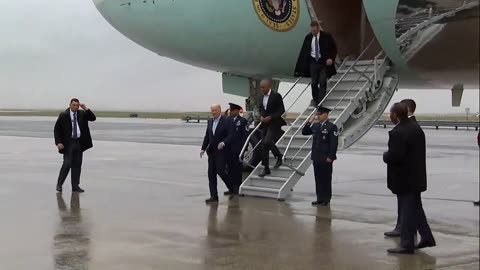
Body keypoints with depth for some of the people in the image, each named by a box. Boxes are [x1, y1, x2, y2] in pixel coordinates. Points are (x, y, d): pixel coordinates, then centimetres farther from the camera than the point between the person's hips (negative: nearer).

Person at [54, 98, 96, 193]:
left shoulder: (82, 114, 6)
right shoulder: (63, 115, -3)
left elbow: (93, 118, -1)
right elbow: (56, 129, -1)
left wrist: (86, 109, -13)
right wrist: (58, 142, -10)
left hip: (79, 143, 4)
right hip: (68, 143, -4)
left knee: (77, 165, 6)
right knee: (67, 164, -8)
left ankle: (75, 186, 12)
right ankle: (59, 184, 8)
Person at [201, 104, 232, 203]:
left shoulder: (226, 121, -9)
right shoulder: (210, 121, 12)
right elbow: (207, 136, 15)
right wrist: (203, 148, 9)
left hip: (221, 151, -7)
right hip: (211, 151, 7)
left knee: (220, 171, -10)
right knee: (211, 174, 4)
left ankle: (232, 188, 15)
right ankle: (213, 196, 8)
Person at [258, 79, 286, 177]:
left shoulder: (276, 96, -10)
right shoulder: (261, 98, 11)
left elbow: (282, 110, -11)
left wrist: (270, 117, -18)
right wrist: (261, 116, 0)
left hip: (274, 123, -7)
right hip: (265, 124, 7)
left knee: (267, 142, -22)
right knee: (264, 146, 4)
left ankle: (279, 156, 3)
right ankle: (266, 169, 14)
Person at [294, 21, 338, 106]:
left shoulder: (326, 36, -5)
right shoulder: (308, 37, 1)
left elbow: (334, 48, 2)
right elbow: (304, 51, 5)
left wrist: (331, 58, -14)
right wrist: (300, 67, 1)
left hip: (324, 62, -2)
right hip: (313, 62, 2)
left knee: (322, 82, -9)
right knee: (314, 83, 6)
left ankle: (320, 102, -7)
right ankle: (315, 99, 26)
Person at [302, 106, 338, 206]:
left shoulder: (332, 127, -8)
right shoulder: (315, 126, 11)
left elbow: (334, 143, -12)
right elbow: (304, 132, 13)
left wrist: (330, 157, -17)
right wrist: (309, 122, 0)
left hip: (326, 158, -6)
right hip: (316, 157, 6)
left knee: (326, 179, 2)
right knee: (318, 179, 10)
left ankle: (326, 199, 9)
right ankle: (320, 198, 16)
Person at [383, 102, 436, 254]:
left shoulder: (397, 133, -22)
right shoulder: (416, 128, 7)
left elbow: (394, 156, -28)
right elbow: (421, 151, 13)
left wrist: (385, 156, -7)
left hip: (404, 179, -9)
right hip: (417, 177, 9)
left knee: (407, 211, -2)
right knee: (416, 208, 20)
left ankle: (407, 244, 5)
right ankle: (427, 238, 25)